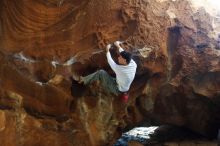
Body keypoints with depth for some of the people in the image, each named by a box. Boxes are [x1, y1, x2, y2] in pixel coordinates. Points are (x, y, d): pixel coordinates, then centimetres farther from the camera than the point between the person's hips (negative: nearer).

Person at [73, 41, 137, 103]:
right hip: (124, 89, 7)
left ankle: (82, 80, 7)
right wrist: (118, 46, 13)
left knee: (101, 72, -9)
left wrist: (107, 50, 3)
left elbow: (109, 61, -13)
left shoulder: (119, 69, -34)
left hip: (117, 90, -7)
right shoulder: (133, 65, -19)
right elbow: (126, 55, 3)